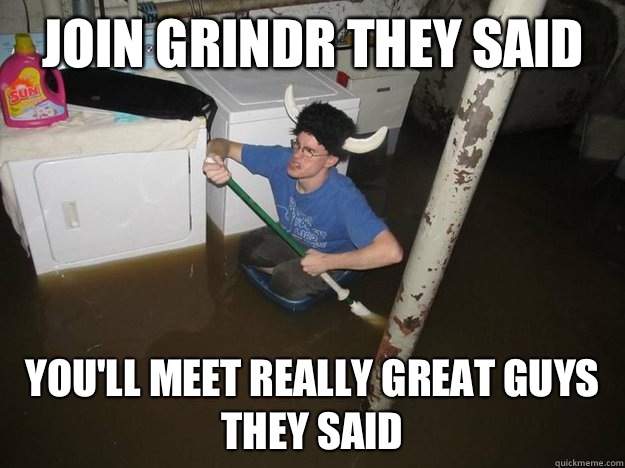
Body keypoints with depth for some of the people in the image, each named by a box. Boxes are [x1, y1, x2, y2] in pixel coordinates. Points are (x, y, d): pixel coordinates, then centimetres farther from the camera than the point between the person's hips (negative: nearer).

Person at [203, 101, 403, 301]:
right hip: (290, 237, 5)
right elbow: (222, 145, -17)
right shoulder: (281, 160, -26)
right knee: (248, 248, -17)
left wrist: (326, 262, -39)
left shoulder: (344, 198, -40)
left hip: (329, 257, -4)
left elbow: (392, 251, -48)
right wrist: (215, 158, -44)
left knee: (286, 283, -27)